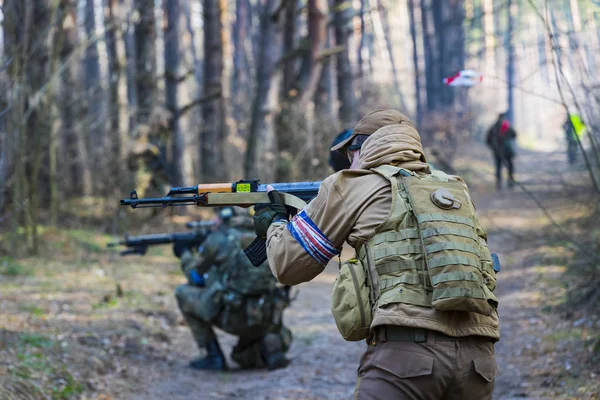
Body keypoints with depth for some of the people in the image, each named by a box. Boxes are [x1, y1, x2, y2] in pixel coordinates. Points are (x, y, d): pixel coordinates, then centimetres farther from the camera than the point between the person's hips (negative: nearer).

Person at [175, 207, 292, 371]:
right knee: (242, 357, 35)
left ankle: (214, 356, 11)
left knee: (184, 293, 15)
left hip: (235, 317, -6)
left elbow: (195, 276, 15)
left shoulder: (218, 239, 1)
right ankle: (269, 346, 1)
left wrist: (186, 256, 35)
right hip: (267, 320, 6)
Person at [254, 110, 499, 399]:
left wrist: (274, 225, 39)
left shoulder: (354, 186, 10)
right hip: (477, 356, 6)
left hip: (406, 351, -5)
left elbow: (289, 265, 18)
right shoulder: (455, 189, 23)